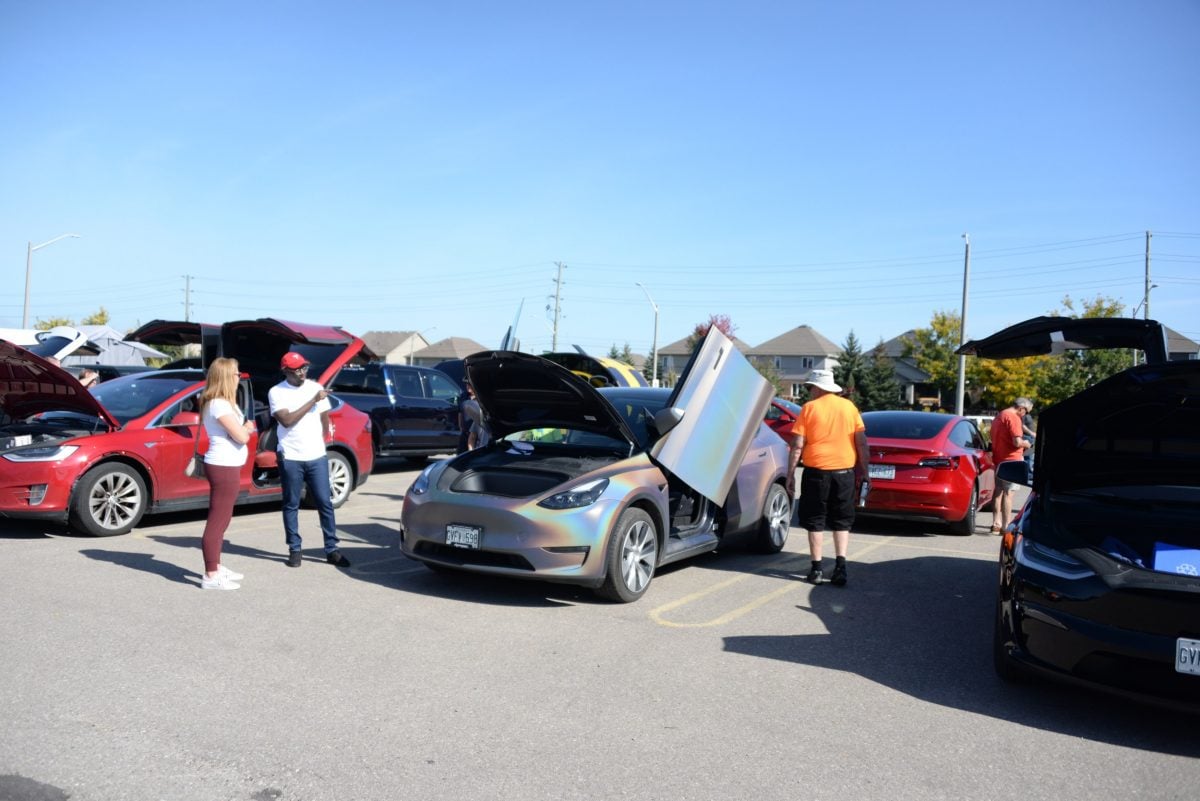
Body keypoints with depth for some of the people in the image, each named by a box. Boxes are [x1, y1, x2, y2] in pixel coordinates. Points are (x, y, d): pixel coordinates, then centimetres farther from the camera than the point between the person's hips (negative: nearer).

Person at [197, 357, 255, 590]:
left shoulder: (220, 403, 14)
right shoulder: (219, 405, -18)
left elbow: (238, 430, 14)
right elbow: (241, 436, -19)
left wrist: (244, 427, -4)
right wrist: (247, 427, -1)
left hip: (223, 466, 11)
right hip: (224, 467, -11)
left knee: (220, 519, 18)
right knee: (217, 521, -6)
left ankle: (216, 568, 28)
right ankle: (211, 576, -2)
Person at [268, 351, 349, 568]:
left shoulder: (316, 388, 5)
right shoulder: (276, 392, -5)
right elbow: (286, 420, -18)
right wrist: (313, 400, -17)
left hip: (317, 457, 2)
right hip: (290, 458, -2)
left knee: (325, 504, 3)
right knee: (291, 506, 7)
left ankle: (332, 550, 9)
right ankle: (294, 550, 17)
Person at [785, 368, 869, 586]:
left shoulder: (809, 408, -4)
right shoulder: (849, 407, 5)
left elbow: (797, 446, -7)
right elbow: (862, 443, 4)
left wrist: (790, 474, -2)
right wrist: (864, 471, 11)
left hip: (817, 471, -3)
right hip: (845, 472, 3)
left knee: (816, 521, 7)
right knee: (842, 521, 12)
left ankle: (817, 568, 8)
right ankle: (840, 565, 0)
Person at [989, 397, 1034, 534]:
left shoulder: (998, 416, 17)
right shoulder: (1014, 418, -14)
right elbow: (1017, 442, -22)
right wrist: (1026, 443, -1)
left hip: (998, 459, 9)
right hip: (1011, 459, -9)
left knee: (998, 492, 13)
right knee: (1008, 493, -6)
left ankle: (996, 524, 16)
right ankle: (1006, 526, -5)